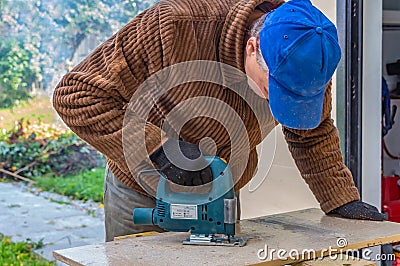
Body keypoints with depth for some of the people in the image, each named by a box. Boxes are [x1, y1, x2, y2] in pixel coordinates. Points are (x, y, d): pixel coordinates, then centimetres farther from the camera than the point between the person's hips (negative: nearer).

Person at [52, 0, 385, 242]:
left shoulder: (303, 56, -17)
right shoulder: (173, 27, -33)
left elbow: (313, 133, 4)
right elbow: (77, 95, -28)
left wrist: (342, 198, -1)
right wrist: (156, 146, -37)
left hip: (219, 196, 4)